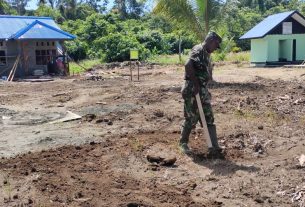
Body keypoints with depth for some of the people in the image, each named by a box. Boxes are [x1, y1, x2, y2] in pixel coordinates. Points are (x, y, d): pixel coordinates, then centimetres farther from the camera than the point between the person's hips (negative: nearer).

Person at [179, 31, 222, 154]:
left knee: (209, 119, 9)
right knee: (191, 119, 2)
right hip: (192, 91, -10)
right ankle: (183, 143, 20)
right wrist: (196, 84, -24)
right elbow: (188, 65, -29)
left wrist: (205, 90, 18)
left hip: (203, 91, 10)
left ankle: (214, 146, 14)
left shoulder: (206, 54, 17)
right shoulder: (198, 50, -13)